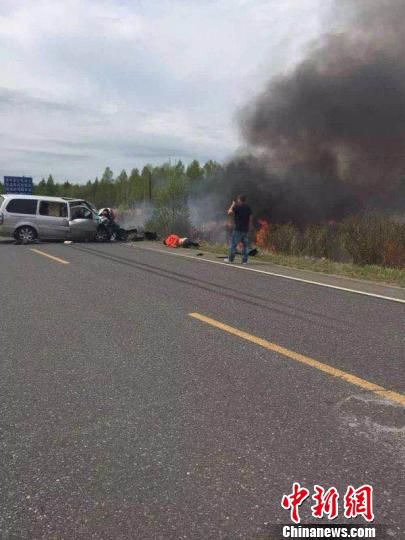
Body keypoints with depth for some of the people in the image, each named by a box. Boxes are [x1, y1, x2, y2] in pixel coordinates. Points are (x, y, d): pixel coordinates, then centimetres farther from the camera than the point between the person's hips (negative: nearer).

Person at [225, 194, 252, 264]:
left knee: (233, 244, 2)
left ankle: (231, 259, 4)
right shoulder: (248, 208, 10)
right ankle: (244, 260, 4)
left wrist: (232, 205, 4)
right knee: (245, 245, 6)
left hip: (238, 229, -5)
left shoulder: (237, 207, -8)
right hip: (246, 229, 5)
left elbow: (229, 213, -6)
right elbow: (250, 218, 11)